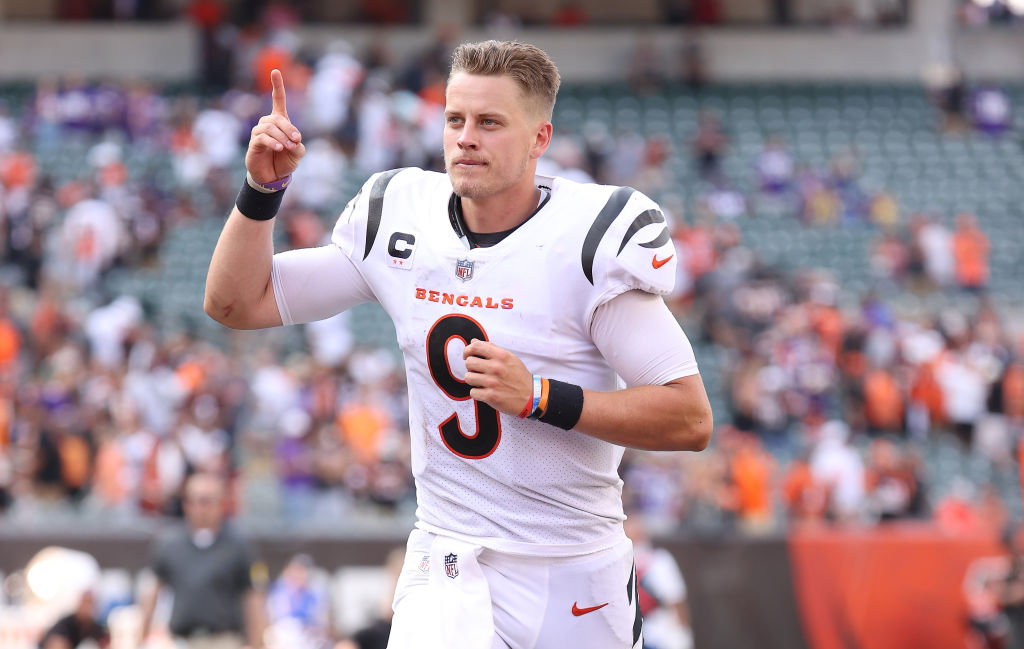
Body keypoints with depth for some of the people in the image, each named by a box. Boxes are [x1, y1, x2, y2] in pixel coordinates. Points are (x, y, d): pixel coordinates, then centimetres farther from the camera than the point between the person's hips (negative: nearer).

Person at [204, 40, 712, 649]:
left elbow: (691, 420, -13)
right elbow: (235, 302, 8)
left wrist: (537, 398, -21)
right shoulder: (398, 223, 1)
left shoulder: (592, 240, -11)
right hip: (449, 570, 1)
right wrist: (264, 188, -8)